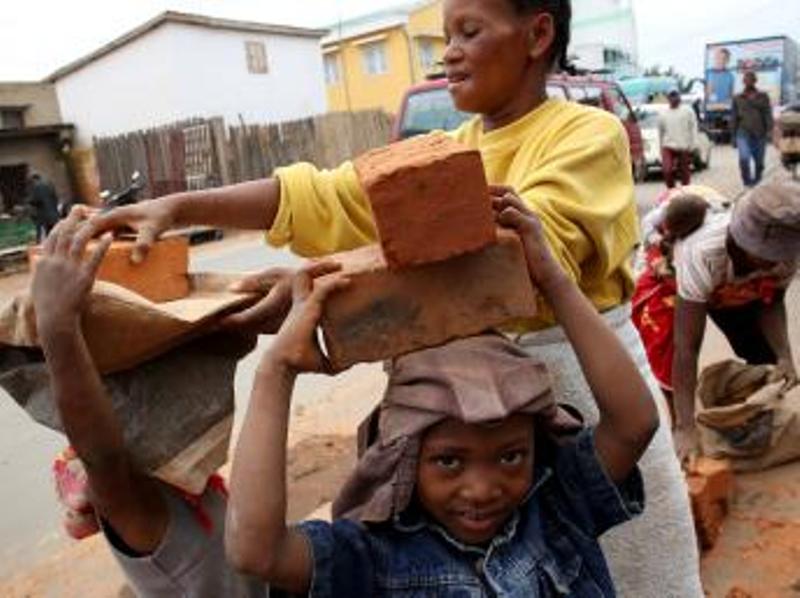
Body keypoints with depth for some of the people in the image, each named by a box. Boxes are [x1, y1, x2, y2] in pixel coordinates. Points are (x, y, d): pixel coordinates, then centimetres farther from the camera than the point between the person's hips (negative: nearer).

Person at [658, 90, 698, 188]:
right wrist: (661, 146, 16)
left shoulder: (688, 111, 4)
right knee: (667, 170, -16)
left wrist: (692, 145, -6)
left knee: (685, 172, 6)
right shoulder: (663, 114, 11)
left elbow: (693, 128, 1)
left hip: (684, 147, -1)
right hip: (668, 146, 1)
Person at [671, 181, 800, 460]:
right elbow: (687, 348, -44)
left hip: (737, 291, 4)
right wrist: (685, 427, -45)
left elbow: (772, 302, -14)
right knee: (667, 361, -18)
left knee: (766, 359, 0)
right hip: (674, 279, -4)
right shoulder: (702, 254, -47)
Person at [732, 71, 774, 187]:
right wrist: (733, 135, 8)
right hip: (743, 133, -1)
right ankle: (747, 181, -7)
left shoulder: (763, 97, 6)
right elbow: (734, 118, 10)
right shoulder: (738, 98, 7)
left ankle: (756, 181, 29)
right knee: (744, 158, -22)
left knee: (759, 161, 9)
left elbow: (768, 114, 1)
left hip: (759, 135, 1)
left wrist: (769, 130, -11)